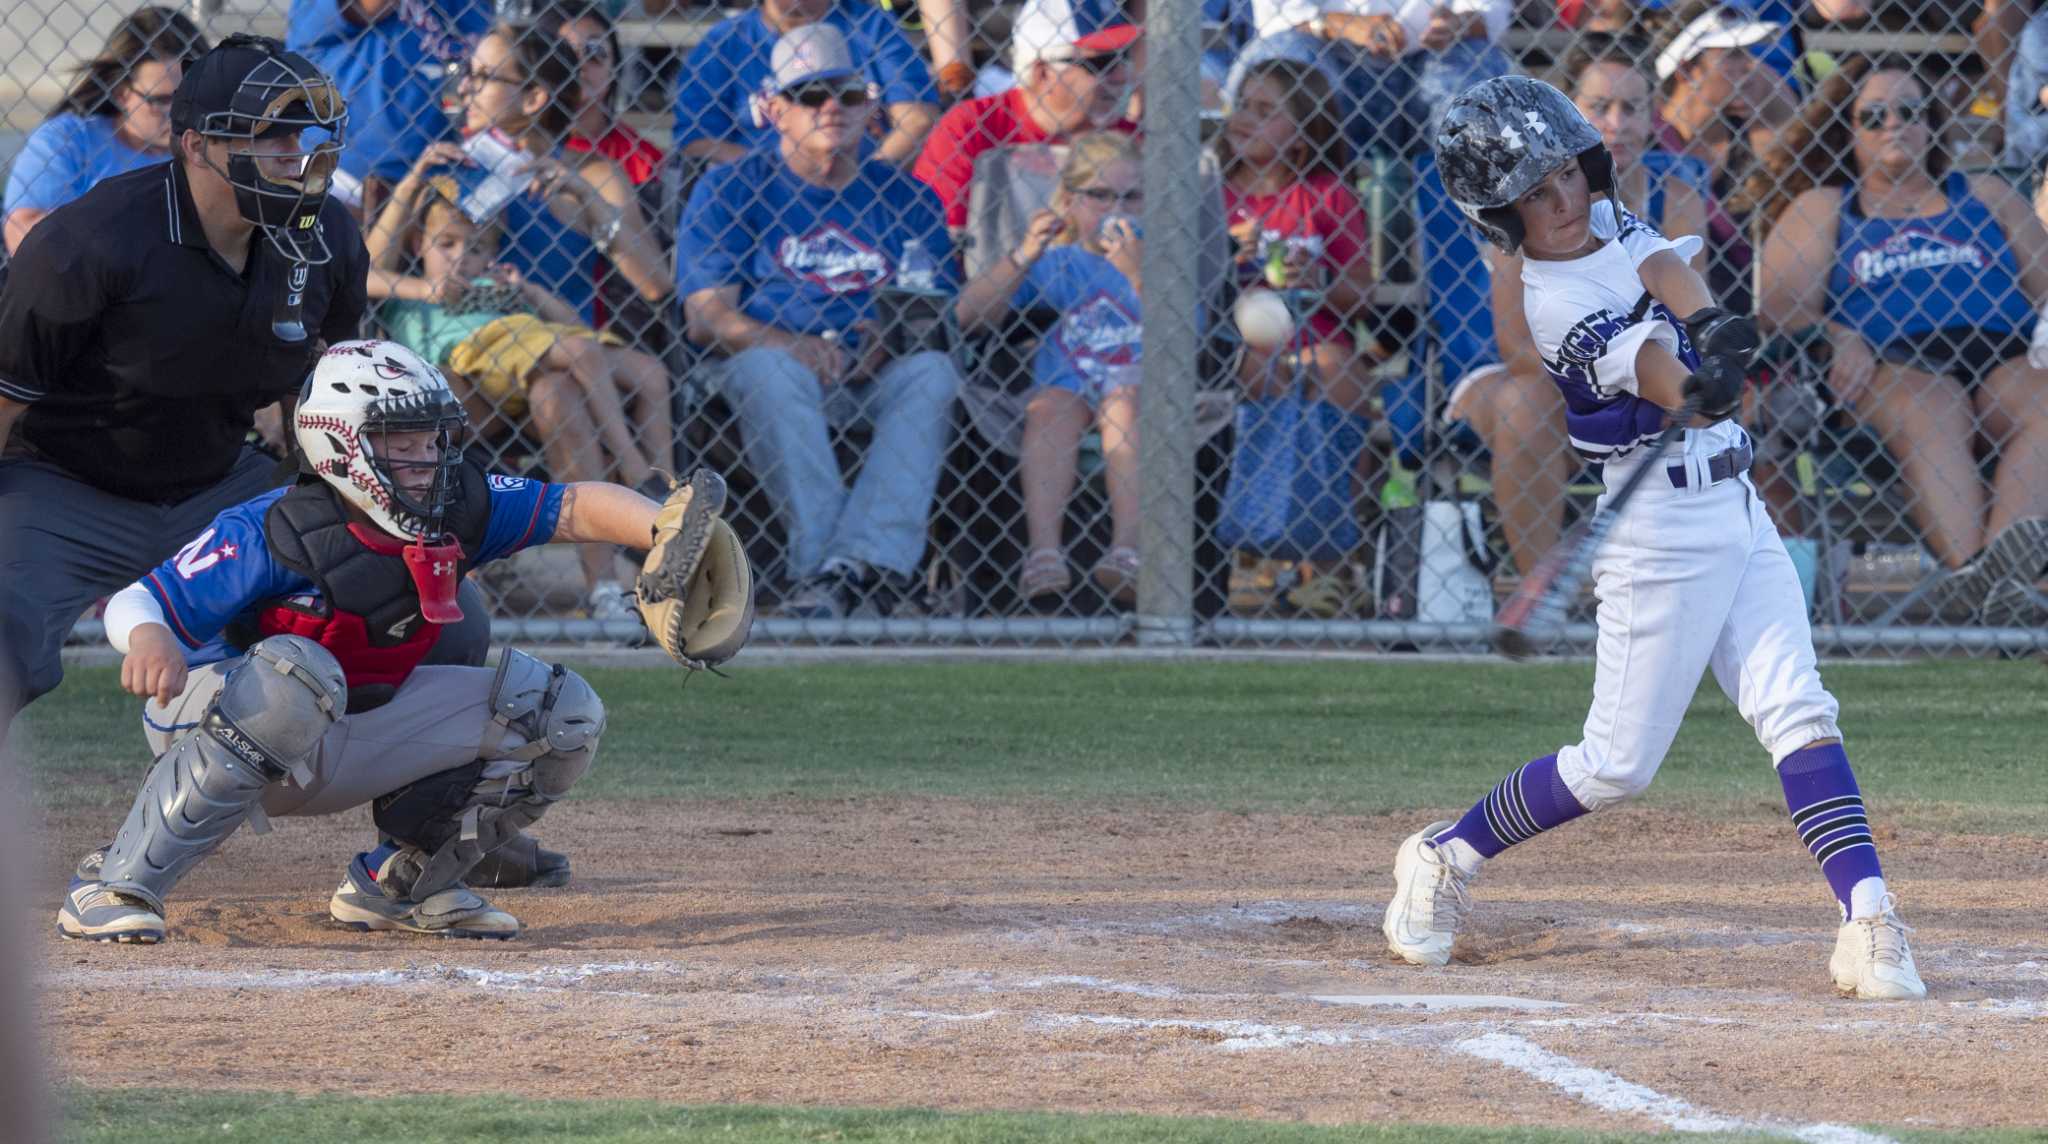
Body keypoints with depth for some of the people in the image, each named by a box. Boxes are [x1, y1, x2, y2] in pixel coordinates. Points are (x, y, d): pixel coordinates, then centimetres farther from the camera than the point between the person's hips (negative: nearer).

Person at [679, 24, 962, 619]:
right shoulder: (730, 191, 12)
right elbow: (706, 317, 0)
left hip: (877, 373, 2)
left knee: (932, 371, -30)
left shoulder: (905, 197, 19)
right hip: (778, 360, -2)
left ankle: (863, 562, -44)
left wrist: (892, 338, -13)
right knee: (769, 368, -36)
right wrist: (796, 346, -19)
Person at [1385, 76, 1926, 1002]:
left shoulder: (1609, 224, 9)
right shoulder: (1547, 302, -13)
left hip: (1735, 509, 6)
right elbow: (1646, 369, -28)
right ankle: (1446, 859, 20)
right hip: (1659, 531, -6)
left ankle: (1868, 922, -16)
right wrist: (1697, 390, -50)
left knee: (1798, 714, -7)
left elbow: (1669, 271, -11)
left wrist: (1705, 325, -33)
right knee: (1617, 765, 0)